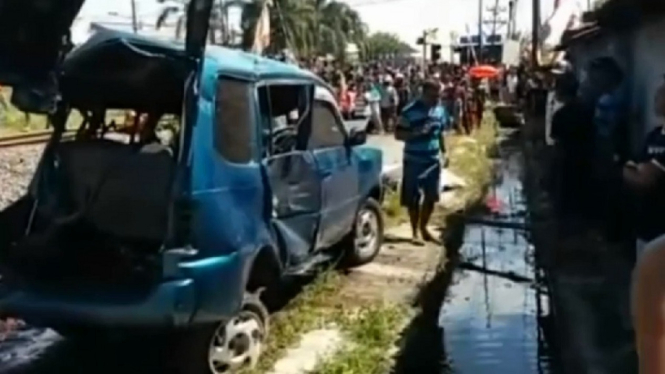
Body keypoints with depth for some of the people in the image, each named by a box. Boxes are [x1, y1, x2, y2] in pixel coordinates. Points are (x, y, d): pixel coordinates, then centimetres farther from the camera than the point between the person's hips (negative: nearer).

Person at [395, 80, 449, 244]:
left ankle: (423, 228, 27)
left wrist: (444, 152, 11)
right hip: (414, 161, -5)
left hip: (433, 160, 5)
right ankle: (415, 232, 14)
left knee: (431, 197, 10)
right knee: (413, 199, 2)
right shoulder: (410, 111, -12)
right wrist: (416, 133, -26)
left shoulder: (440, 110, 5)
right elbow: (398, 134, -12)